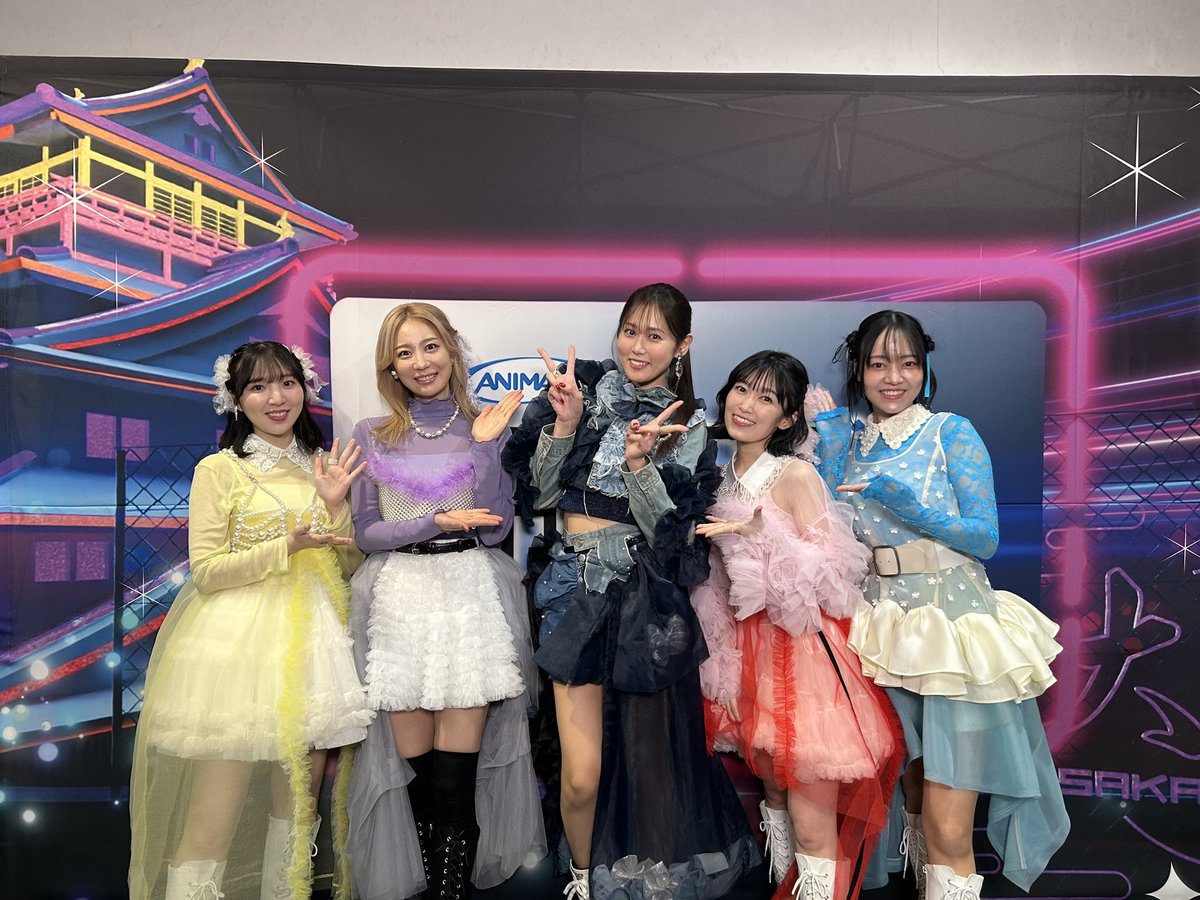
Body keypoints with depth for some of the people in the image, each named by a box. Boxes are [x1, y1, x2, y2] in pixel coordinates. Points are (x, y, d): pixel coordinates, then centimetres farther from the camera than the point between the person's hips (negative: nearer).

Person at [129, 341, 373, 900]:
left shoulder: (324, 467, 12)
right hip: (238, 642, -4)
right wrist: (288, 546, -17)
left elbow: (349, 566, 11)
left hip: (311, 641, 4)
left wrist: (335, 506, -5)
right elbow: (206, 570, -7)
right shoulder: (218, 470, -1)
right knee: (215, 818, -5)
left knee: (300, 799, 11)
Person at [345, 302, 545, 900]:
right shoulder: (371, 436, 8)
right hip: (398, 603, 1)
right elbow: (365, 534, 3)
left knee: (456, 775, -3)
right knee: (414, 767, 4)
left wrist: (485, 446, -11)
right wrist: (437, 522, -12)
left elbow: (495, 529, -2)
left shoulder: (487, 426, 6)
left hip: (471, 599, -1)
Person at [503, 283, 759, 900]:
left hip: (651, 594, 1)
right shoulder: (584, 388, 3)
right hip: (580, 583, -1)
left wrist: (638, 462, -19)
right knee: (583, 773, -5)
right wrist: (566, 422, -14)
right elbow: (541, 492, 0)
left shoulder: (689, 426, 5)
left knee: (650, 751, 10)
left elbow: (669, 528, -4)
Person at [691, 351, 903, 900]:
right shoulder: (723, 477, 10)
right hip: (751, 652, 7)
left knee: (812, 832, -6)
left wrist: (760, 535, -25)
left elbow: (831, 577, -17)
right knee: (774, 800, 20)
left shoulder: (796, 475, -11)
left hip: (804, 649, -7)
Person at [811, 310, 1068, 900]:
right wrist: (828, 439, -1)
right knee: (913, 800, 17)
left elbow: (987, 538, -8)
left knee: (948, 829, -6)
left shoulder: (951, 432, -3)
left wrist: (911, 509, -21)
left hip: (954, 626, -4)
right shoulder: (851, 442, 10)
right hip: (886, 628, 4)